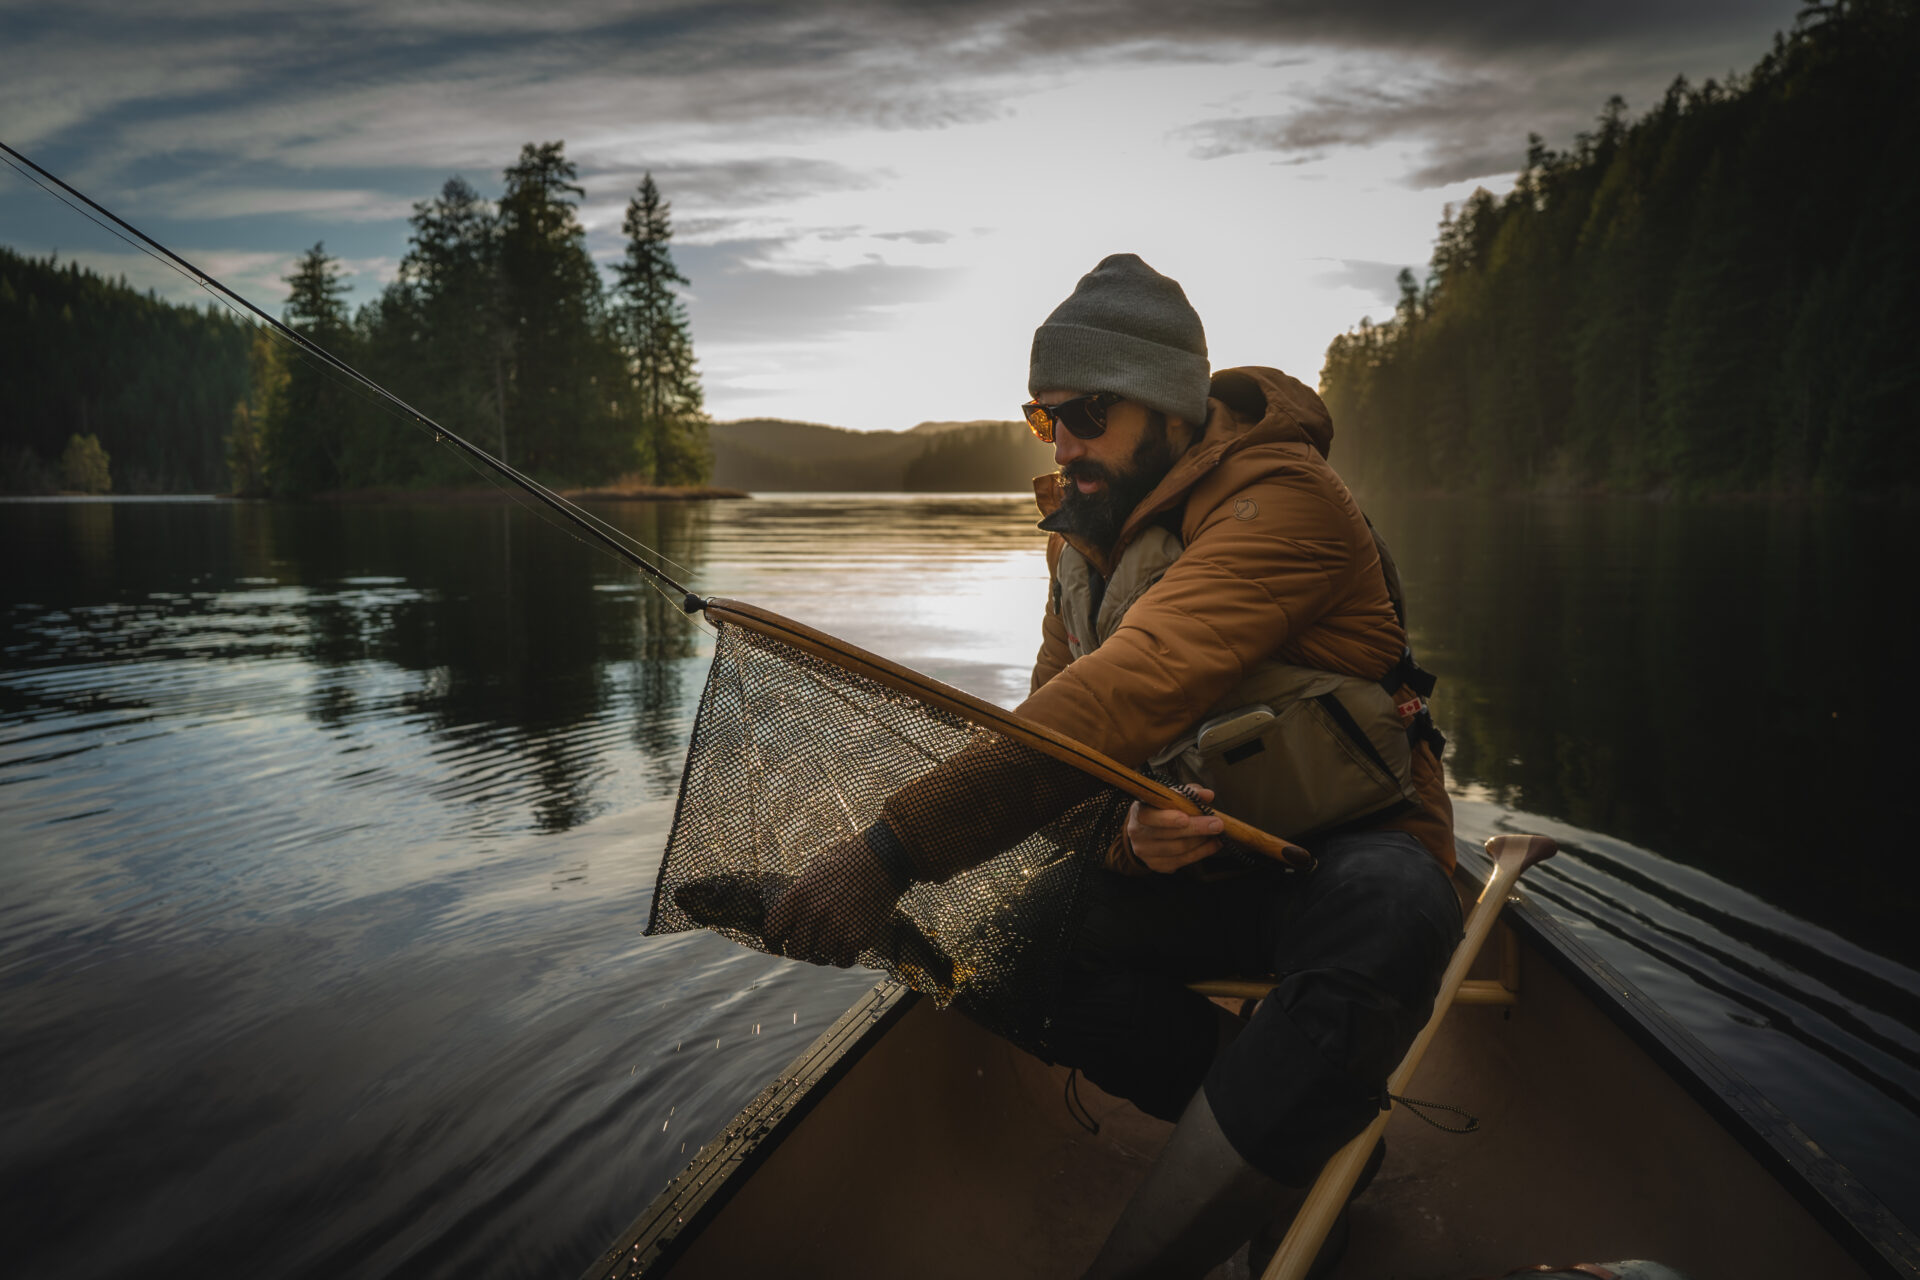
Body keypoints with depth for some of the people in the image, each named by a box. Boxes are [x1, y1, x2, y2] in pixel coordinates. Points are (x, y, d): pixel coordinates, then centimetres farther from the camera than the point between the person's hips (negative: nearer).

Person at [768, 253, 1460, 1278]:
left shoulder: (1281, 498, -21)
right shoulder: (1085, 526, 5)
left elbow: (1131, 693, -36)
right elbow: (1057, 710, -2)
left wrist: (894, 848, -41)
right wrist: (1124, 820, -28)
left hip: (1337, 851, -6)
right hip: (1187, 856, 6)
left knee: (1384, 915, -40)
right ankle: (1306, 1127, -7)